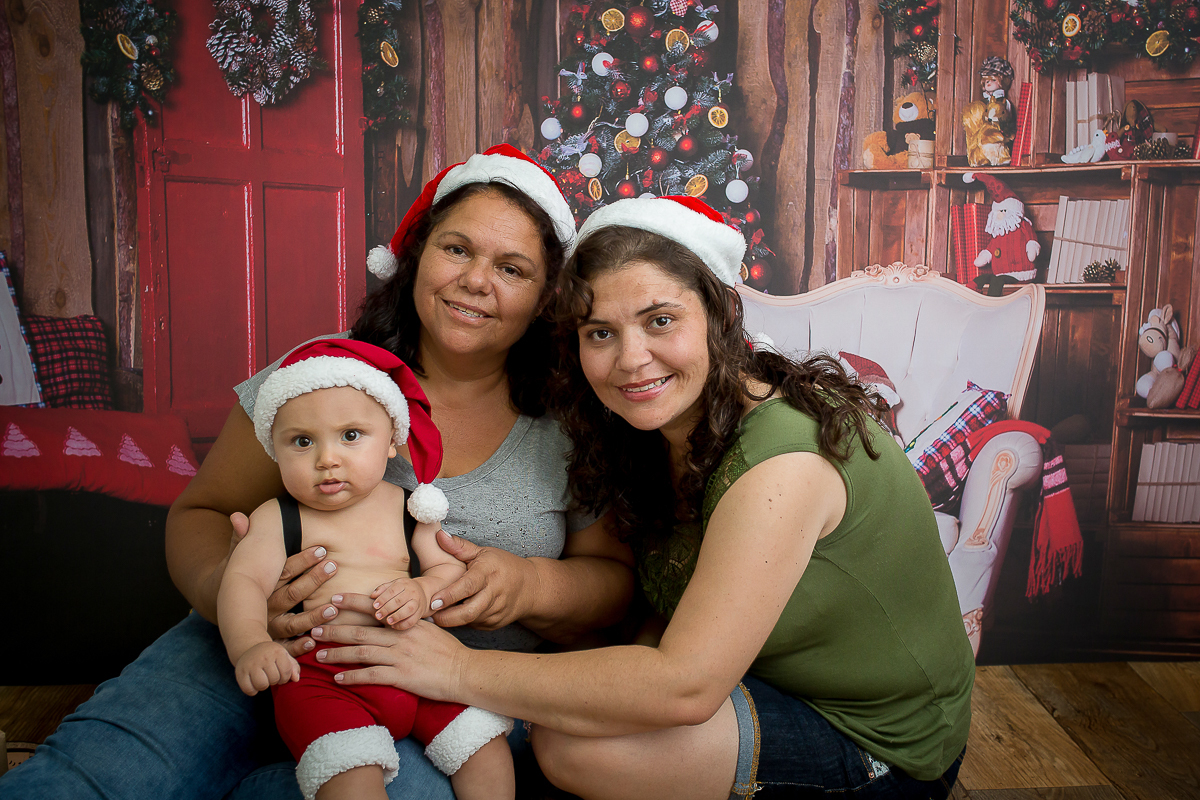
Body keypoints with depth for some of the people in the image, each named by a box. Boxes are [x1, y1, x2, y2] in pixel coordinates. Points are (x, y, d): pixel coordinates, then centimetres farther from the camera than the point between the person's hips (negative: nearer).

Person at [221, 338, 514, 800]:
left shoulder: (408, 509, 9)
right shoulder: (276, 519, 1)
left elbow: (450, 568, 12)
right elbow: (243, 581, -9)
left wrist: (423, 593, -11)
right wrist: (251, 645, -28)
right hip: (321, 675, -3)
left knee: (483, 737, -5)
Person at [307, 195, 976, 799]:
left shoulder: (780, 458, -30)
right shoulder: (673, 429, -3)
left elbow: (684, 685, -32)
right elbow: (677, 623, -1)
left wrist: (461, 670, -28)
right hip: (775, 683, 7)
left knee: (576, 742, -22)